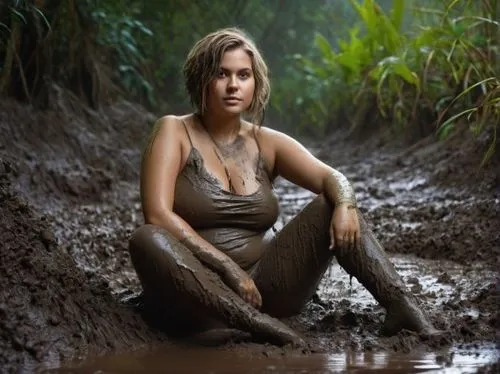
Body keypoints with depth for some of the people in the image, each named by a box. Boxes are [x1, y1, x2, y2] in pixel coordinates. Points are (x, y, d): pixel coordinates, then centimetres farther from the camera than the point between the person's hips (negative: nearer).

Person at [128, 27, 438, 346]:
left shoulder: (266, 143, 10)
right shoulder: (174, 132, -2)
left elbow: (332, 178, -1)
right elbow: (157, 214, -15)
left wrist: (345, 204, -26)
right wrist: (228, 268, -21)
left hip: (265, 284, 4)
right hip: (199, 295, -4)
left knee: (332, 206, -10)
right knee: (147, 241, -33)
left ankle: (401, 304, -28)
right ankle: (258, 325, -45)